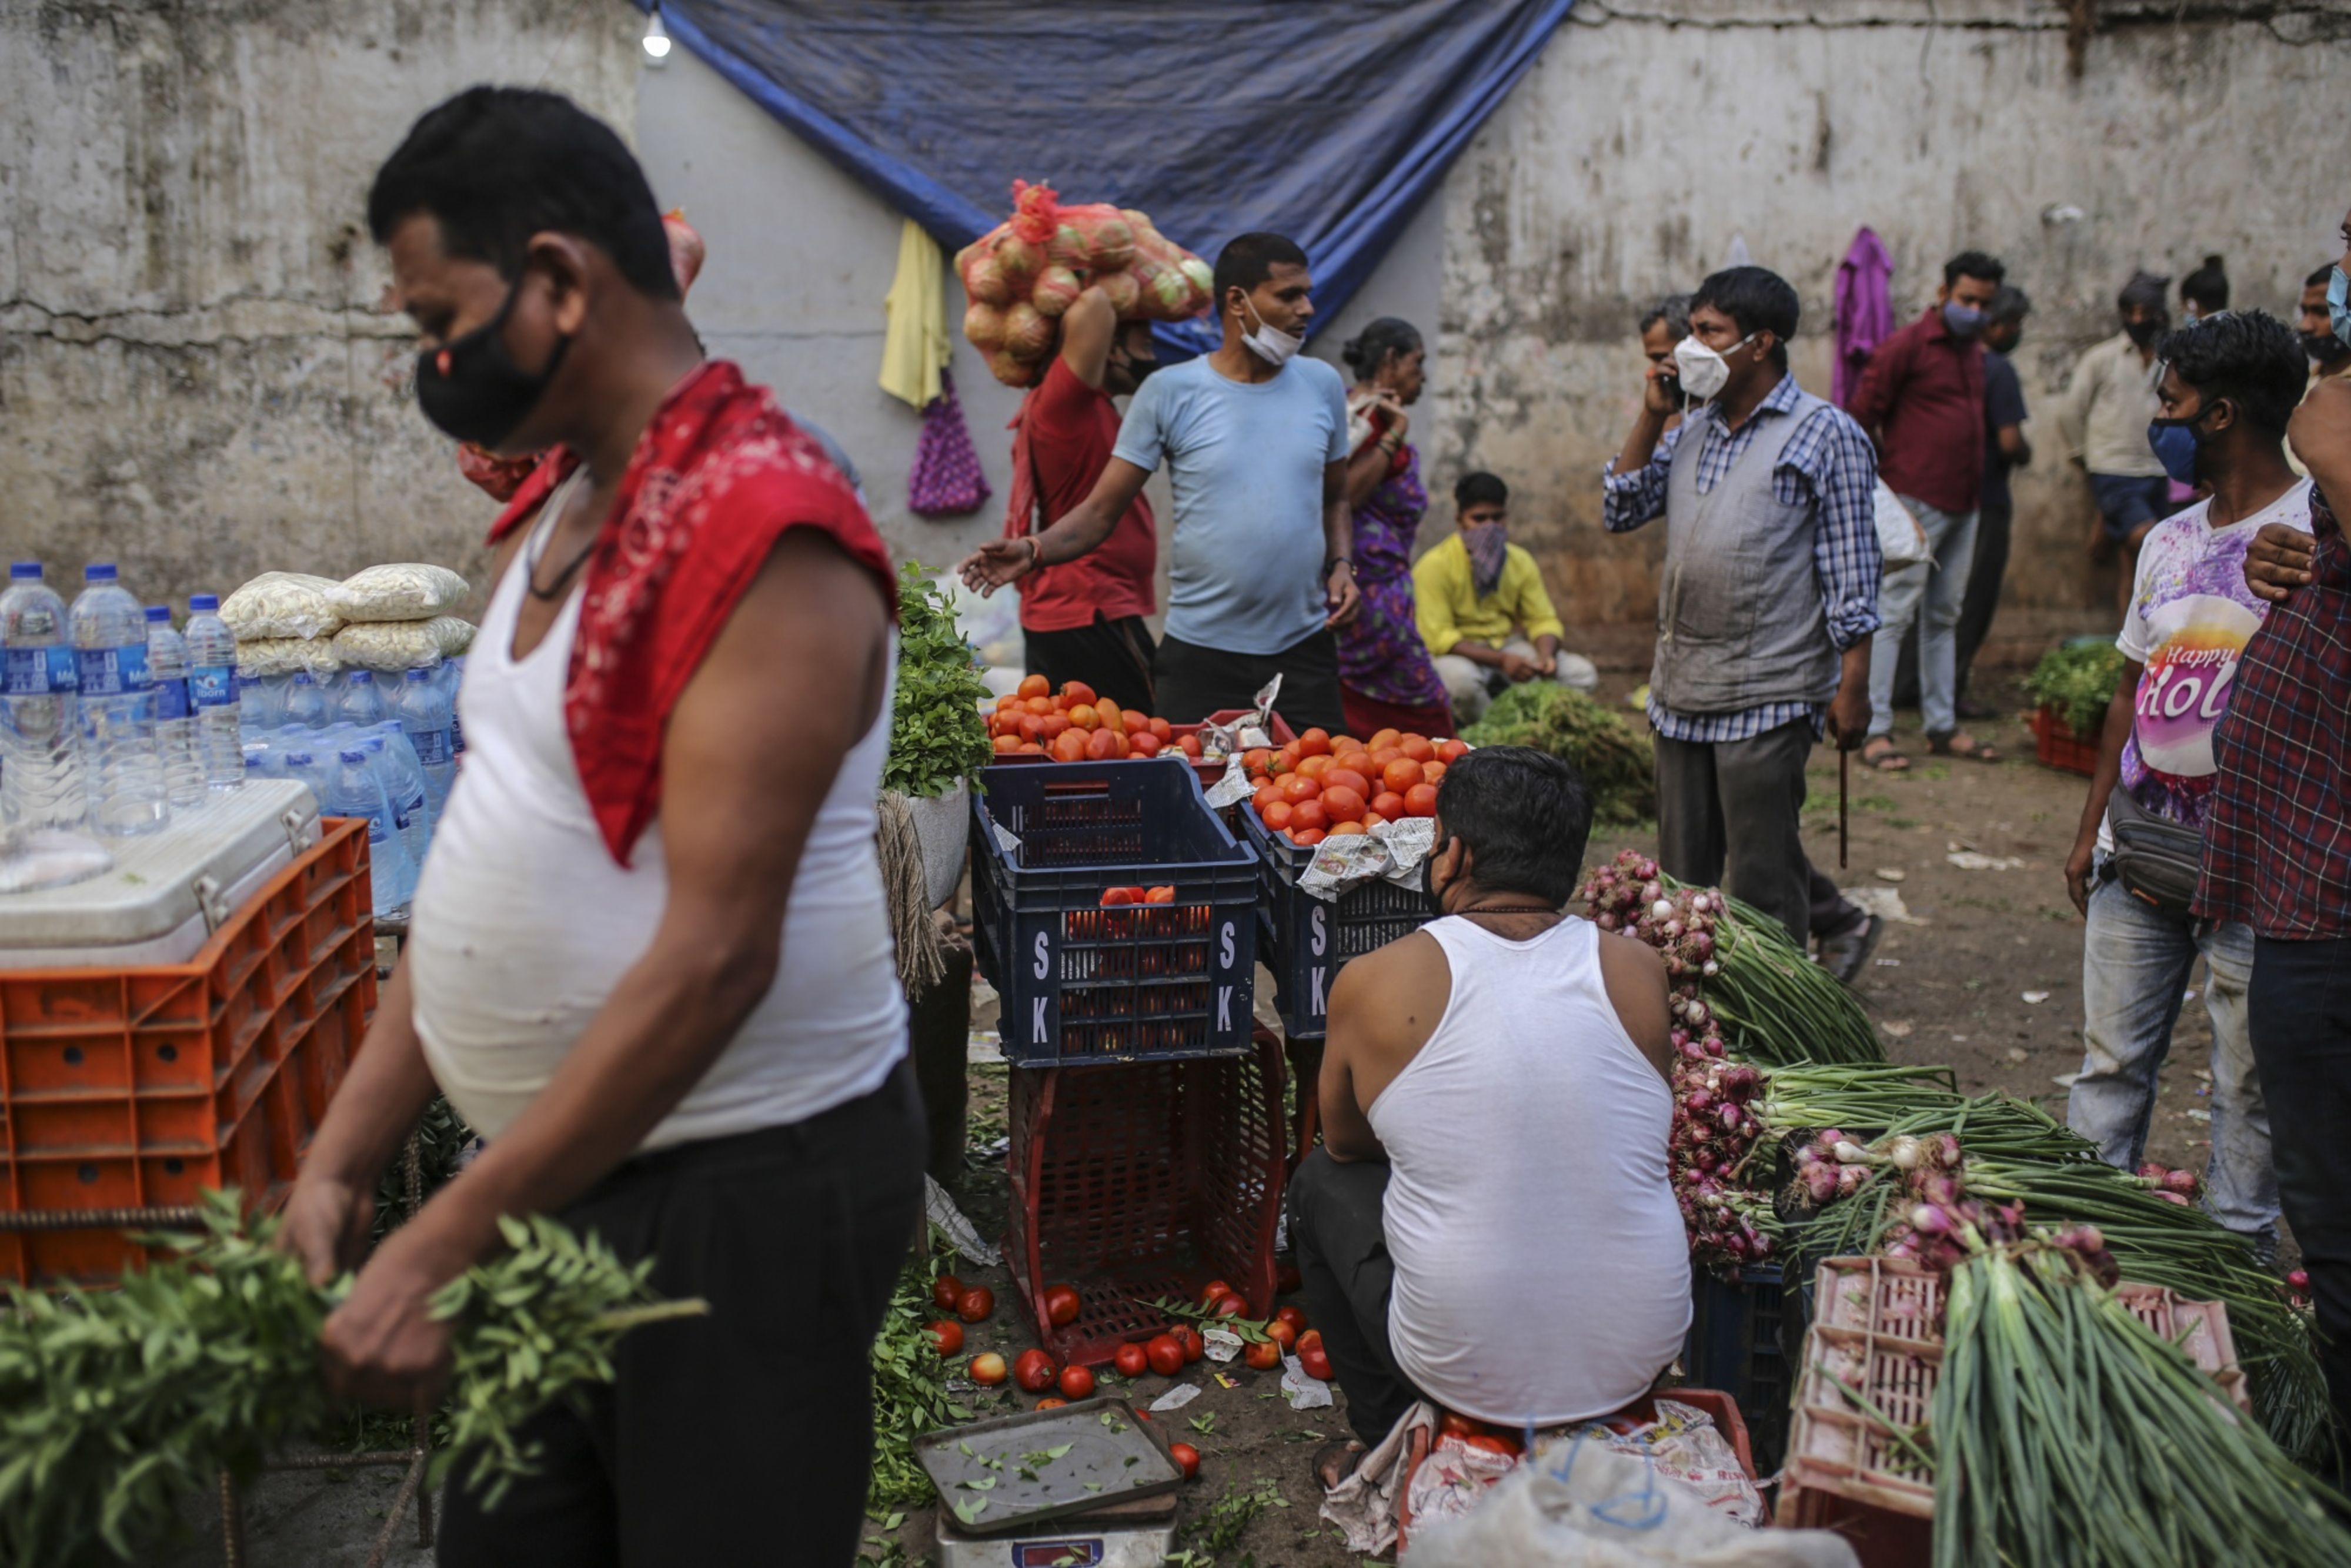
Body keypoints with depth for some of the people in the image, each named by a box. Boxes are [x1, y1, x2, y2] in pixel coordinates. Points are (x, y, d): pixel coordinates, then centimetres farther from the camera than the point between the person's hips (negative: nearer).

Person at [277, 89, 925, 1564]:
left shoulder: (764, 534, -20)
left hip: (744, 1190, -8)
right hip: (557, 1168, 8)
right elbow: (494, 854, 11)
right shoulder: (562, 510, 8)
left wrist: (448, 1241, -20)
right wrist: (346, 1152, 6)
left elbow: (712, 956, -23)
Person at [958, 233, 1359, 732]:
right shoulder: (1171, 392, -4)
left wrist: (1341, 565, -1)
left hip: (1305, 652, 3)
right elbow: (1101, 511, -5)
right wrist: (1035, 550, -23)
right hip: (1202, 654, -3)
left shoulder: (1322, 385, 7)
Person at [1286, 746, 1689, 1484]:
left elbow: (1346, 1143, 9)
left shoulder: (1373, 984, -10)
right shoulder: (1638, 971, -4)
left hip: (1467, 1370, -3)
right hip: (1641, 1359, 3)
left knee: (1322, 1181, 22)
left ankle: (1385, 1442, 27)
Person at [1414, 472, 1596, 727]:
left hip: (1507, 646, 6)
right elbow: (1437, 638, -21)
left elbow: (1544, 620, 6)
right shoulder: (1435, 565, -14)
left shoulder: (1521, 561, 4)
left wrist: (1546, 655, -19)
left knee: (1582, 673, -11)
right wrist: (1500, 660, -31)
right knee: (1460, 676, -41)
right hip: (1460, 655, -5)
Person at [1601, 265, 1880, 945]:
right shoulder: (1695, 429, 15)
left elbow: (1852, 575, -8)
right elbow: (1620, 512, 12)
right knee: (1681, 875, 14)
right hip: (1680, 690, 7)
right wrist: (1652, 415, 5)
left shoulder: (1825, 434, -5)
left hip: (1767, 698, -7)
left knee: (1762, 885, -1)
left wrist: (1853, 687, -13)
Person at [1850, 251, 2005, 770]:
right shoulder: (1906, 347, -8)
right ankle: (1874, 731, -5)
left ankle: (1942, 727, 19)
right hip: (1917, 503, -8)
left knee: (1944, 617, 13)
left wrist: (1973, 487, 15)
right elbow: (1861, 419, -9)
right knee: (1893, 614, -7)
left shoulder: (1975, 352, 16)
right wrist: (1883, 486, -8)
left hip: (1963, 505, 8)